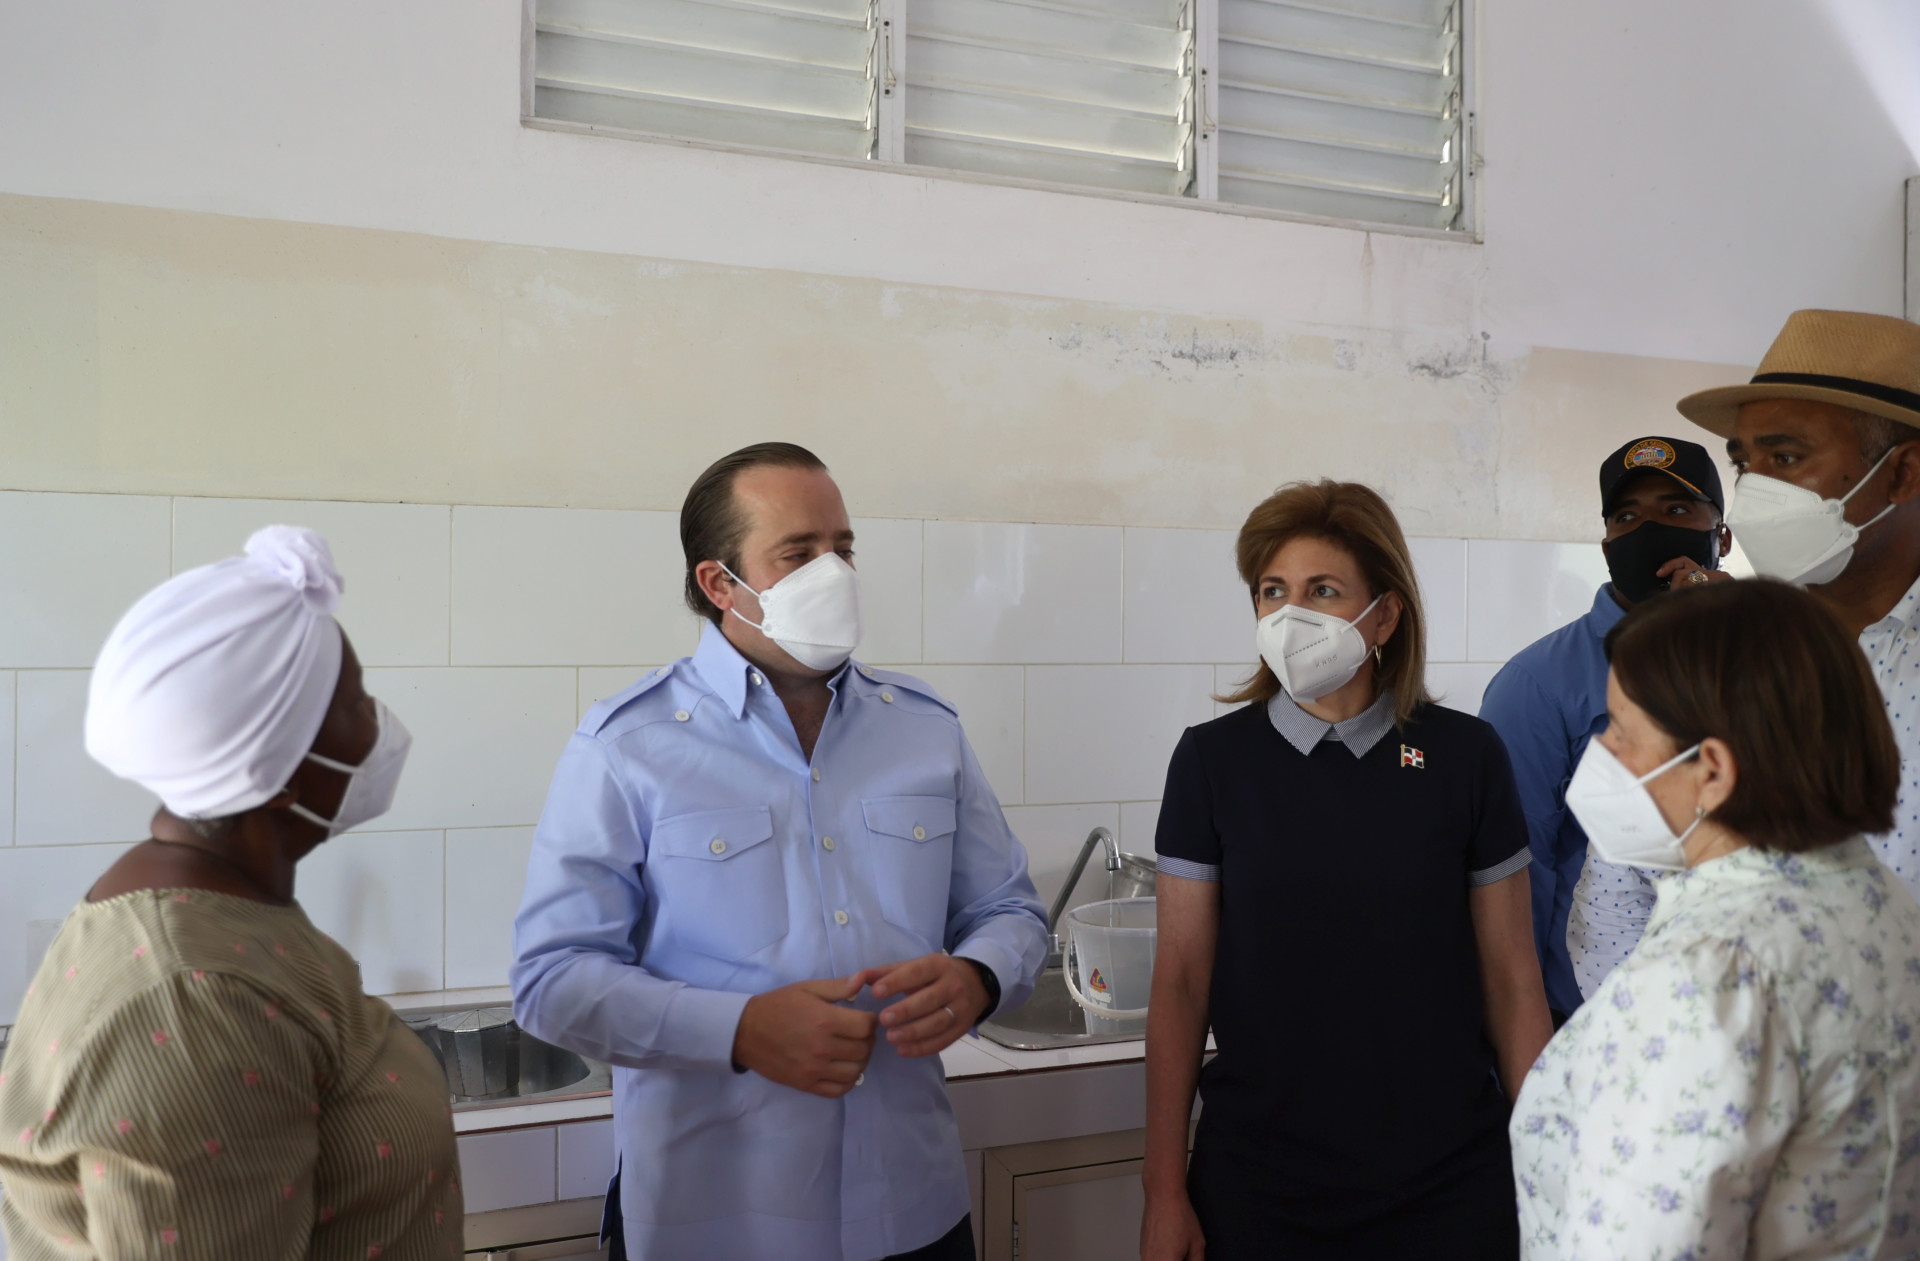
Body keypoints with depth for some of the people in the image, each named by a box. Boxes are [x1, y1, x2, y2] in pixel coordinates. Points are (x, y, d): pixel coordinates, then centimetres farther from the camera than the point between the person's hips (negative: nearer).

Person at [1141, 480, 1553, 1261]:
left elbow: (1511, 979, 1)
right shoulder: (1212, 759, -5)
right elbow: (1181, 983, -2)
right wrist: (1165, 1188, -2)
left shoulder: (1465, 756, -4)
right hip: (1257, 1185, 0)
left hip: (1448, 1181, 1)